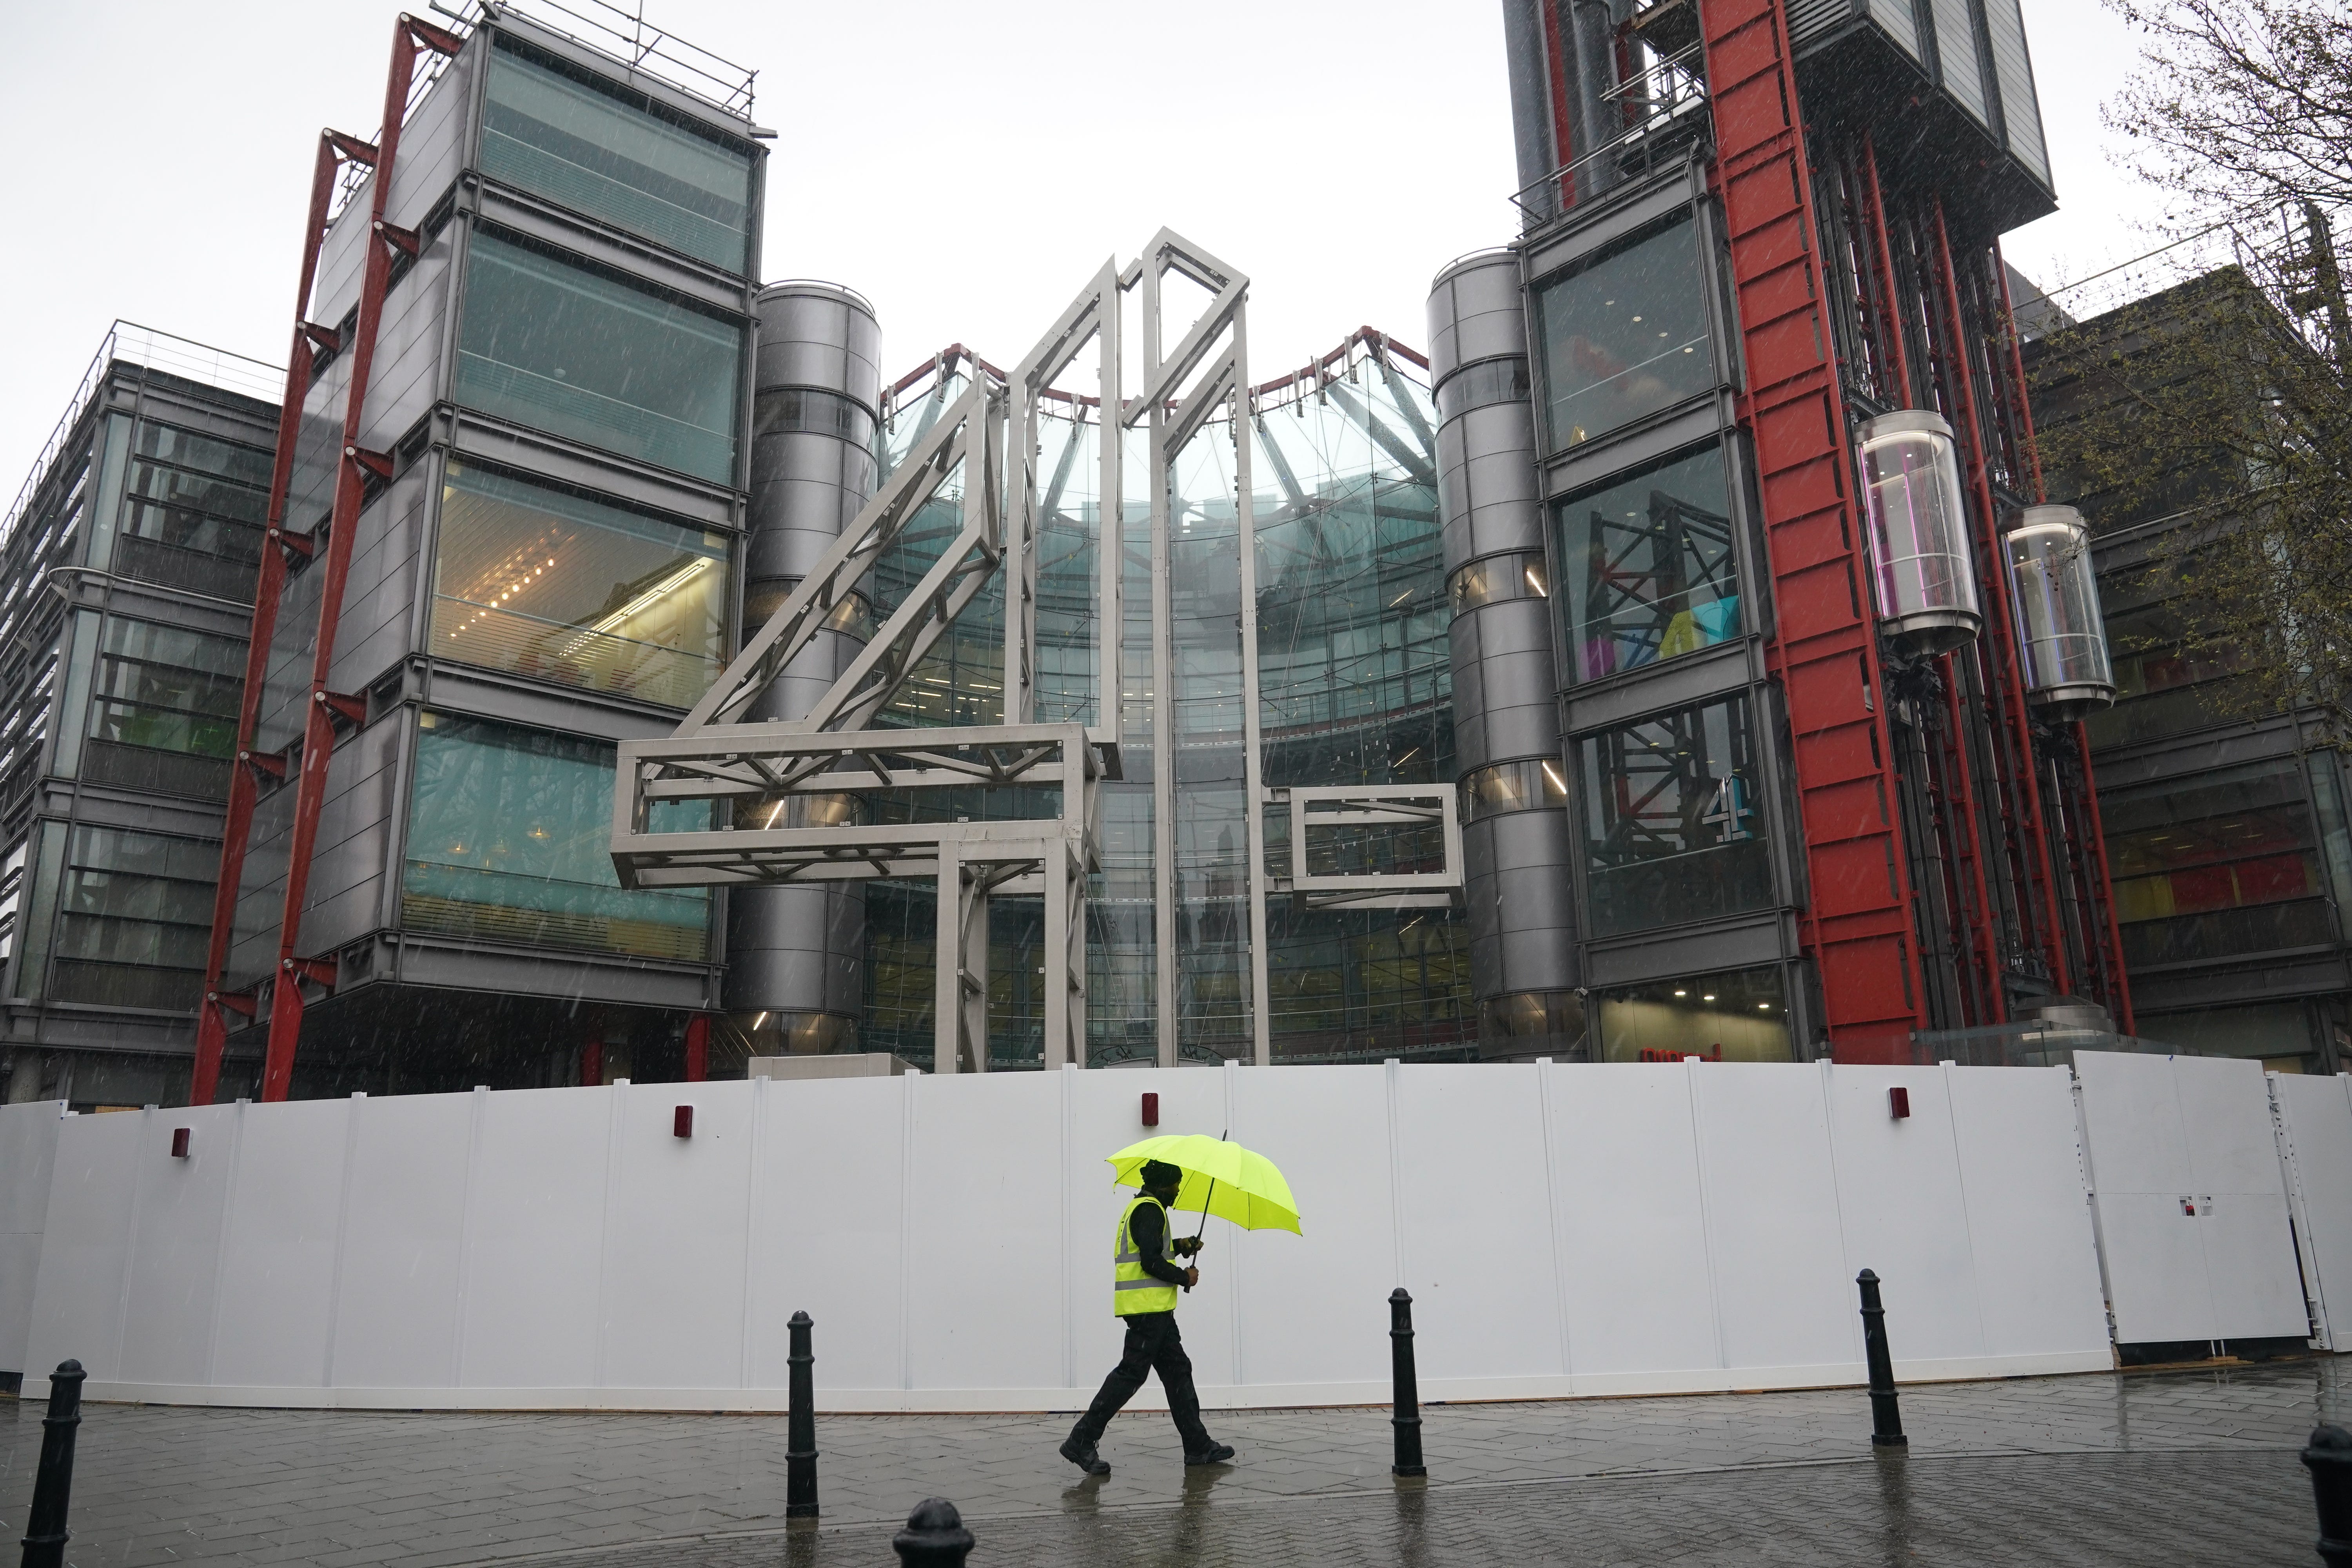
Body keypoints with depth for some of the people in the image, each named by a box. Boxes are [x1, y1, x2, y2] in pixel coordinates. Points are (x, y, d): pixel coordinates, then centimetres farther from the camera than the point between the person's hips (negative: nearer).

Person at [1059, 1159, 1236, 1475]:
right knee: (1131, 1373, -9)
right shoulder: (1150, 1210, -13)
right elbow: (1151, 1263, -20)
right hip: (1148, 1307, -11)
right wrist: (1184, 1277, -8)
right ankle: (1081, 1442, -6)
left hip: (1154, 1310, 11)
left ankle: (1198, 1446, 14)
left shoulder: (1141, 1206, 20)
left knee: (1177, 1370, 11)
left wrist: (1179, 1246, 15)